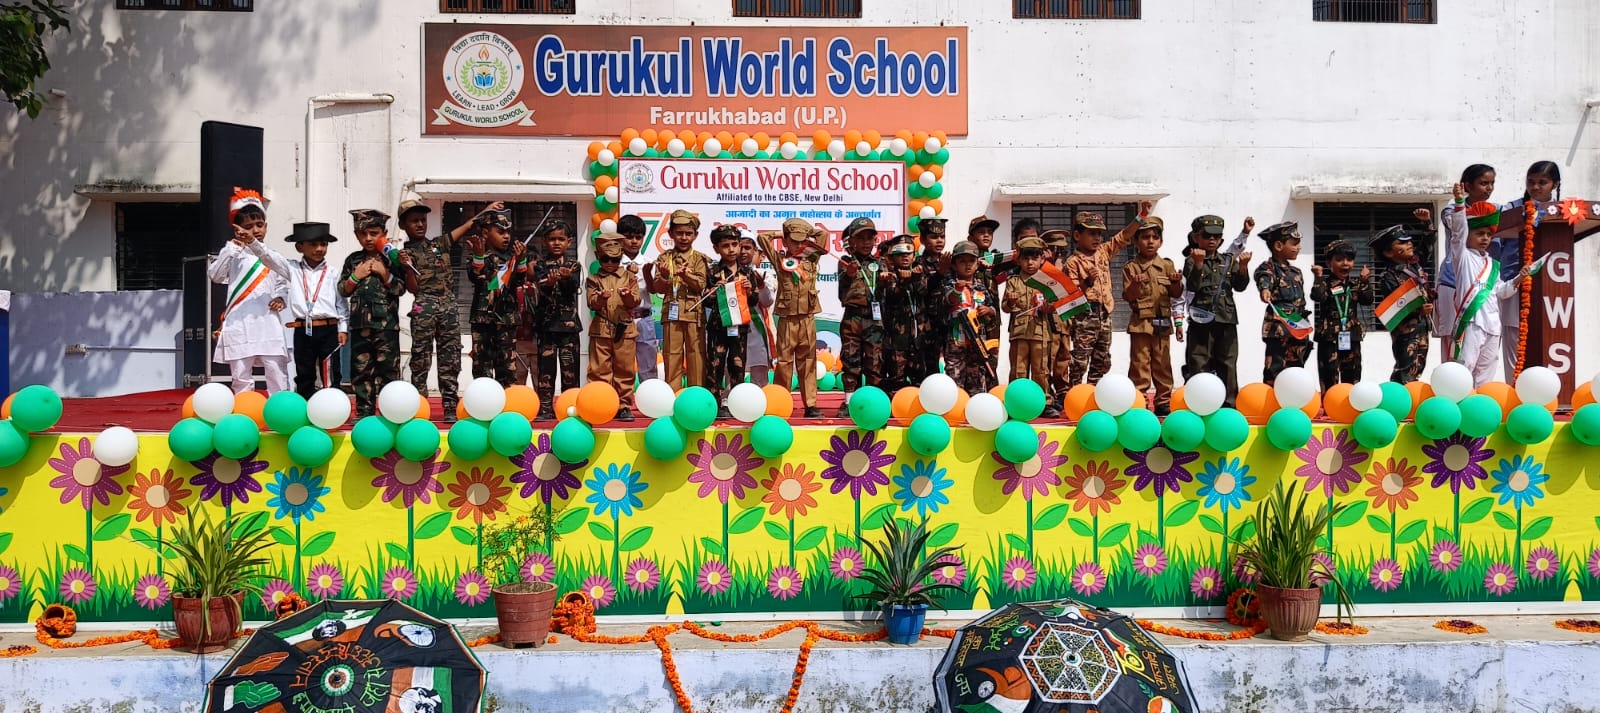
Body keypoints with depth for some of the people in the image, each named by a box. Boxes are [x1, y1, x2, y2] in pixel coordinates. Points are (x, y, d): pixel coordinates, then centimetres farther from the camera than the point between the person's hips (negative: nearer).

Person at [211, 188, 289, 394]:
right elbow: (215, 275, -10)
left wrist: (280, 297, 0)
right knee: (241, 378, 1)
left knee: (278, 375, -2)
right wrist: (233, 246, -15)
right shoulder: (233, 254, 4)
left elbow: (282, 282, 21)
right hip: (240, 325, -2)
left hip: (268, 324, 2)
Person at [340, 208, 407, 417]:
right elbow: (343, 291, 8)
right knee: (361, 369, 5)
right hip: (360, 323, 2)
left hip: (386, 323, -2)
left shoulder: (391, 259, 3)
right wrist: (356, 276, -6)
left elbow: (400, 289, -2)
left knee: (388, 367, -1)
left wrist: (384, 273, -13)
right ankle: (364, 411, 11)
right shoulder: (353, 260, 10)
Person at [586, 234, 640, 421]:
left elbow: (637, 300, 2)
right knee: (599, 369, 0)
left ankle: (623, 406, 11)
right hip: (601, 330, -1)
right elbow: (591, 302, -3)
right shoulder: (594, 279, 6)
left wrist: (629, 297, -19)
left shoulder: (629, 277, 9)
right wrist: (600, 298, -23)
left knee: (624, 370, 5)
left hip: (625, 330, 1)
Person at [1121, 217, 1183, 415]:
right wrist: (1135, 286, -26)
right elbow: (1127, 296, -7)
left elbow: (1176, 295, 7)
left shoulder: (1167, 265, 9)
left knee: (1162, 364, 8)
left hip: (1163, 323, 3)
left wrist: (1176, 283, -13)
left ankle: (1163, 402, 14)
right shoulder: (1131, 267, 0)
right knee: (1140, 363, -3)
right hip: (1141, 324, -3)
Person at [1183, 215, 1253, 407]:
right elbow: (1193, 286, -15)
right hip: (1201, 320, -4)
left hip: (1226, 320, 4)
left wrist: (1243, 267, -10)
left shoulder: (1229, 261, 13)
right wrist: (1198, 264, -27)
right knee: (1199, 363, -3)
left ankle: (1229, 403, 11)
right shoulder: (1192, 262, 1)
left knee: (1227, 364, 6)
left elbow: (1239, 286, 6)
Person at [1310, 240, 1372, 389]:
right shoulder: (1325, 282, -6)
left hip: (1351, 335, 5)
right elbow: (1318, 297, -24)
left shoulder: (1356, 282, 8)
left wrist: (1365, 281, -9)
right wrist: (1318, 277, -24)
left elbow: (1367, 300, -2)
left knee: (1352, 372, 12)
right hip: (1329, 334, -5)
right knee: (1329, 371, -3)